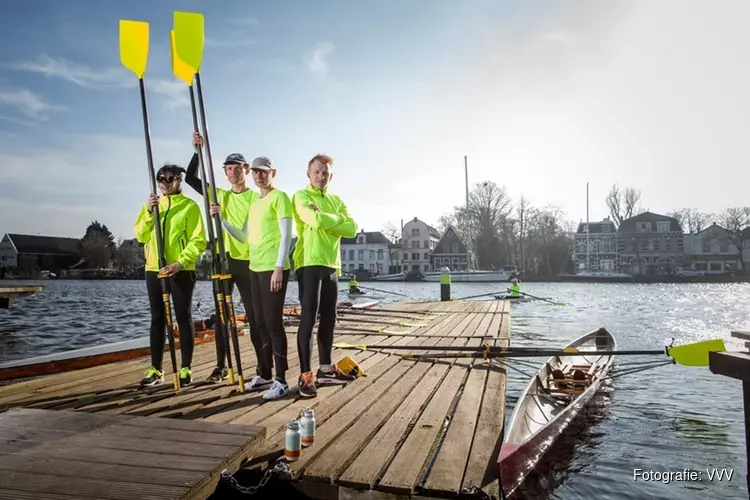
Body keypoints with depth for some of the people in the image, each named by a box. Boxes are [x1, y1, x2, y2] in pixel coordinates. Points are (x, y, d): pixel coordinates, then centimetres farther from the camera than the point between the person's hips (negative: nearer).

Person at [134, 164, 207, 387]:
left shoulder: (190, 206, -2)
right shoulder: (152, 204, 13)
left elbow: (198, 240, -8)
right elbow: (141, 236, 6)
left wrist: (180, 262, -19)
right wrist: (148, 212, -8)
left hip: (181, 270, -4)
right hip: (154, 269, 5)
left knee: (184, 318, 1)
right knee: (157, 319, 8)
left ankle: (186, 369, 8)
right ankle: (156, 369, 16)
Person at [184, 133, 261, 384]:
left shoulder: (257, 198, 0)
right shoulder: (219, 195, 12)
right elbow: (190, 177, 12)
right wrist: (198, 150, 2)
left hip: (248, 261, -4)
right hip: (223, 260, 4)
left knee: (253, 315, 0)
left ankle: (262, 364, 10)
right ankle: (221, 365, 16)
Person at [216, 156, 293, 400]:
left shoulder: (279, 197, -5)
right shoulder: (254, 203, 20)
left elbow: (286, 235, -13)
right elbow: (245, 237, 20)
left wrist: (279, 267, -19)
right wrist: (222, 219, 10)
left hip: (274, 268, -8)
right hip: (255, 269, 9)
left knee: (273, 322, -7)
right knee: (261, 322, 12)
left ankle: (281, 380, 0)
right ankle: (265, 374, 24)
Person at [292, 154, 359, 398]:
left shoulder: (336, 201, 17)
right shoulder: (301, 196, -1)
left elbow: (352, 229, 3)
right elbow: (316, 220, -21)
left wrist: (326, 222, -9)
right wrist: (338, 219, -3)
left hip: (332, 265, 7)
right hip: (309, 264, -7)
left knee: (328, 319, 12)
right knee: (308, 318, -7)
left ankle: (326, 369, 23)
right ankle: (305, 376, -2)